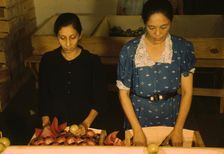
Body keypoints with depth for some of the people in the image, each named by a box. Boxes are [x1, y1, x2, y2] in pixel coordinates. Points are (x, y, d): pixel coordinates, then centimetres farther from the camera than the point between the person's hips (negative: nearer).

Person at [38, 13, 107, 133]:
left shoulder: (93, 61, -10)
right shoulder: (47, 60, -5)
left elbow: (100, 98, -6)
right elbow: (43, 96, 1)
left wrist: (86, 123, -16)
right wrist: (46, 122, -6)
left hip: (83, 127, -1)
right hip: (55, 125, 1)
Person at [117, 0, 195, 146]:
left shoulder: (183, 48, -9)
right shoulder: (129, 50, -12)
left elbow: (187, 91, -5)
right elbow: (123, 92, -7)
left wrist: (178, 129, -9)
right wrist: (137, 130, -11)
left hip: (171, 115, 1)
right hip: (138, 115, -1)